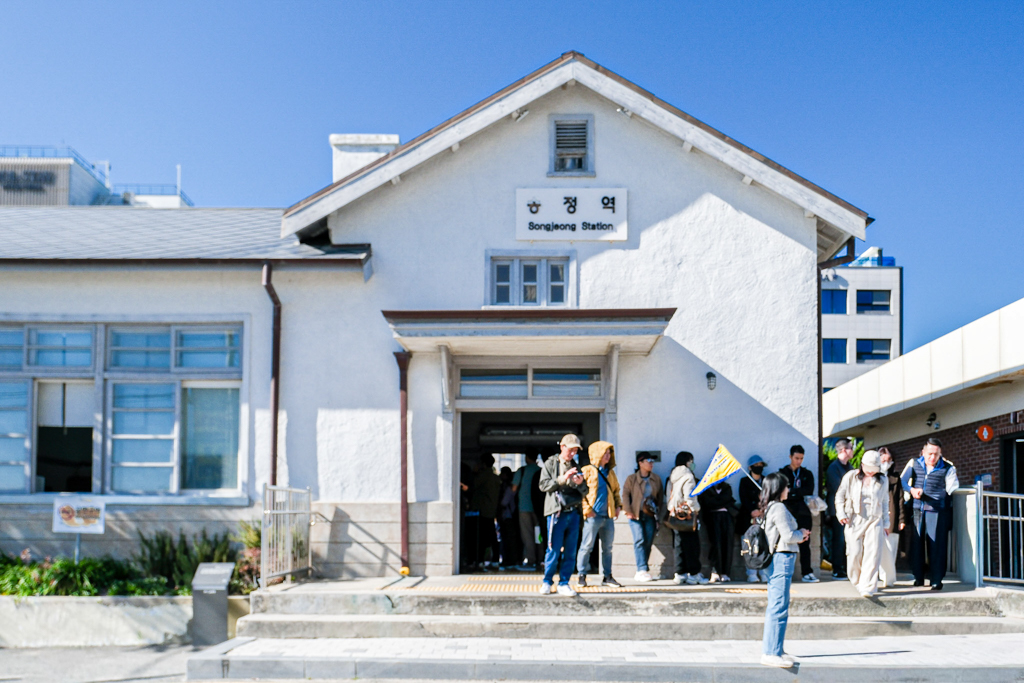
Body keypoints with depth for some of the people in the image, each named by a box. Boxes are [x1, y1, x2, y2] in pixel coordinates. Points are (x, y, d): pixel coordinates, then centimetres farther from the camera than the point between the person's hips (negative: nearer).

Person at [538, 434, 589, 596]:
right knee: (554, 550, -4)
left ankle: (564, 583, 11)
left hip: (573, 512, 4)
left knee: (570, 551, 3)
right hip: (557, 512, -4)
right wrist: (563, 478, -16)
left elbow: (585, 491, 16)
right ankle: (547, 581, 12)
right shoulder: (550, 464, 5)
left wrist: (580, 484, -6)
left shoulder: (576, 467, 17)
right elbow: (544, 485, -7)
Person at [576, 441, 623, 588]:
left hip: (608, 516, 6)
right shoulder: (587, 471, -3)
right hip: (593, 516, -6)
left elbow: (616, 491, 26)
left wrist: (618, 505, 11)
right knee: (587, 546, -3)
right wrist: (587, 509, -13)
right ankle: (582, 575, 6)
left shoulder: (610, 472, 16)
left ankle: (607, 576, 18)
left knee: (607, 547, 10)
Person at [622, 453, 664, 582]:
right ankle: (642, 570, -18)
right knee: (639, 540, -16)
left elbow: (660, 497, 18)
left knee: (648, 543, -1)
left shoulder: (656, 479, 14)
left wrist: (658, 512, 9)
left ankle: (640, 573, 7)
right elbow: (625, 495, 1)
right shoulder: (631, 478, 5)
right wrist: (628, 511, -9)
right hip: (636, 515, -3)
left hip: (650, 516, 3)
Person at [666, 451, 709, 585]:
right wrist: (695, 509, -5)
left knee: (678, 544, 8)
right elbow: (690, 496, -16)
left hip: (674, 513, 8)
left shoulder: (672, 477, 13)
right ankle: (694, 574, -1)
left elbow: (668, 495, 15)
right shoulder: (688, 476, -11)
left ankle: (680, 574, 8)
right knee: (692, 544, -3)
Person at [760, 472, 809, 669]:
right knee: (779, 607, -9)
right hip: (782, 559, -10)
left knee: (775, 606, 14)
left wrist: (798, 536, 13)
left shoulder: (770, 508, 16)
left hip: (777, 559, 10)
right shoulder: (779, 508, -13)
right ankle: (771, 653, -8)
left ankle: (773, 649, 21)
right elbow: (788, 536, -16)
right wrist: (801, 534, 3)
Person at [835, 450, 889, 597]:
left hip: (874, 521, 1)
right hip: (854, 521, 0)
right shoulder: (851, 477, 5)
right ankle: (857, 582, 21)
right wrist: (841, 514, -2)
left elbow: (885, 503, 18)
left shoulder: (882, 481, 10)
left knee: (873, 554, -12)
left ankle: (867, 588, -12)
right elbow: (840, 496, 9)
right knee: (854, 553, -2)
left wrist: (885, 524, 16)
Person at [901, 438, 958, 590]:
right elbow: (902, 481, 9)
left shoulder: (947, 468, 3)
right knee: (916, 544, 6)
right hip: (917, 510, 3)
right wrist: (911, 490, -9)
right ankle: (918, 578, 18)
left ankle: (936, 580, 2)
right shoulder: (914, 464, 10)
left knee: (936, 546, -5)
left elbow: (952, 490, 2)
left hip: (937, 511, -3)